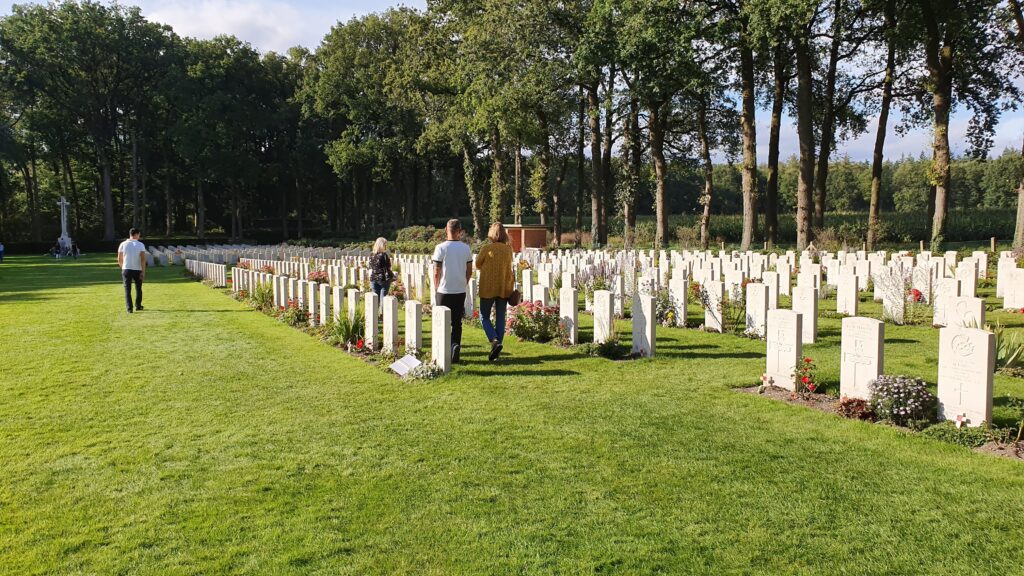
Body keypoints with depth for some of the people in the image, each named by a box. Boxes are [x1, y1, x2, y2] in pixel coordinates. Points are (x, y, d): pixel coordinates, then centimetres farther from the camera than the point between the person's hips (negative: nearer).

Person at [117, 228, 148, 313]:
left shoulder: (123, 244, 2)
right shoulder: (140, 245, -4)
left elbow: (119, 260, 4)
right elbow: (143, 259, -12)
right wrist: (143, 272, -12)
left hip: (126, 269, 1)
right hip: (137, 270, -1)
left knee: (127, 289, 3)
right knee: (138, 288, 17)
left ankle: (129, 308, -6)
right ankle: (138, 306, 26)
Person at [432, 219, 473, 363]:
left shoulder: (441, 248, -9)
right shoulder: (466, 248, 1)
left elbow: (436, 272, -7)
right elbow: (469, 272, 6)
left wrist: (436, 288, 7)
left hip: (444, 291, -2)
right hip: (460, 291, 3)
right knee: (457, 322, 11)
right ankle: (455, 344, -5)